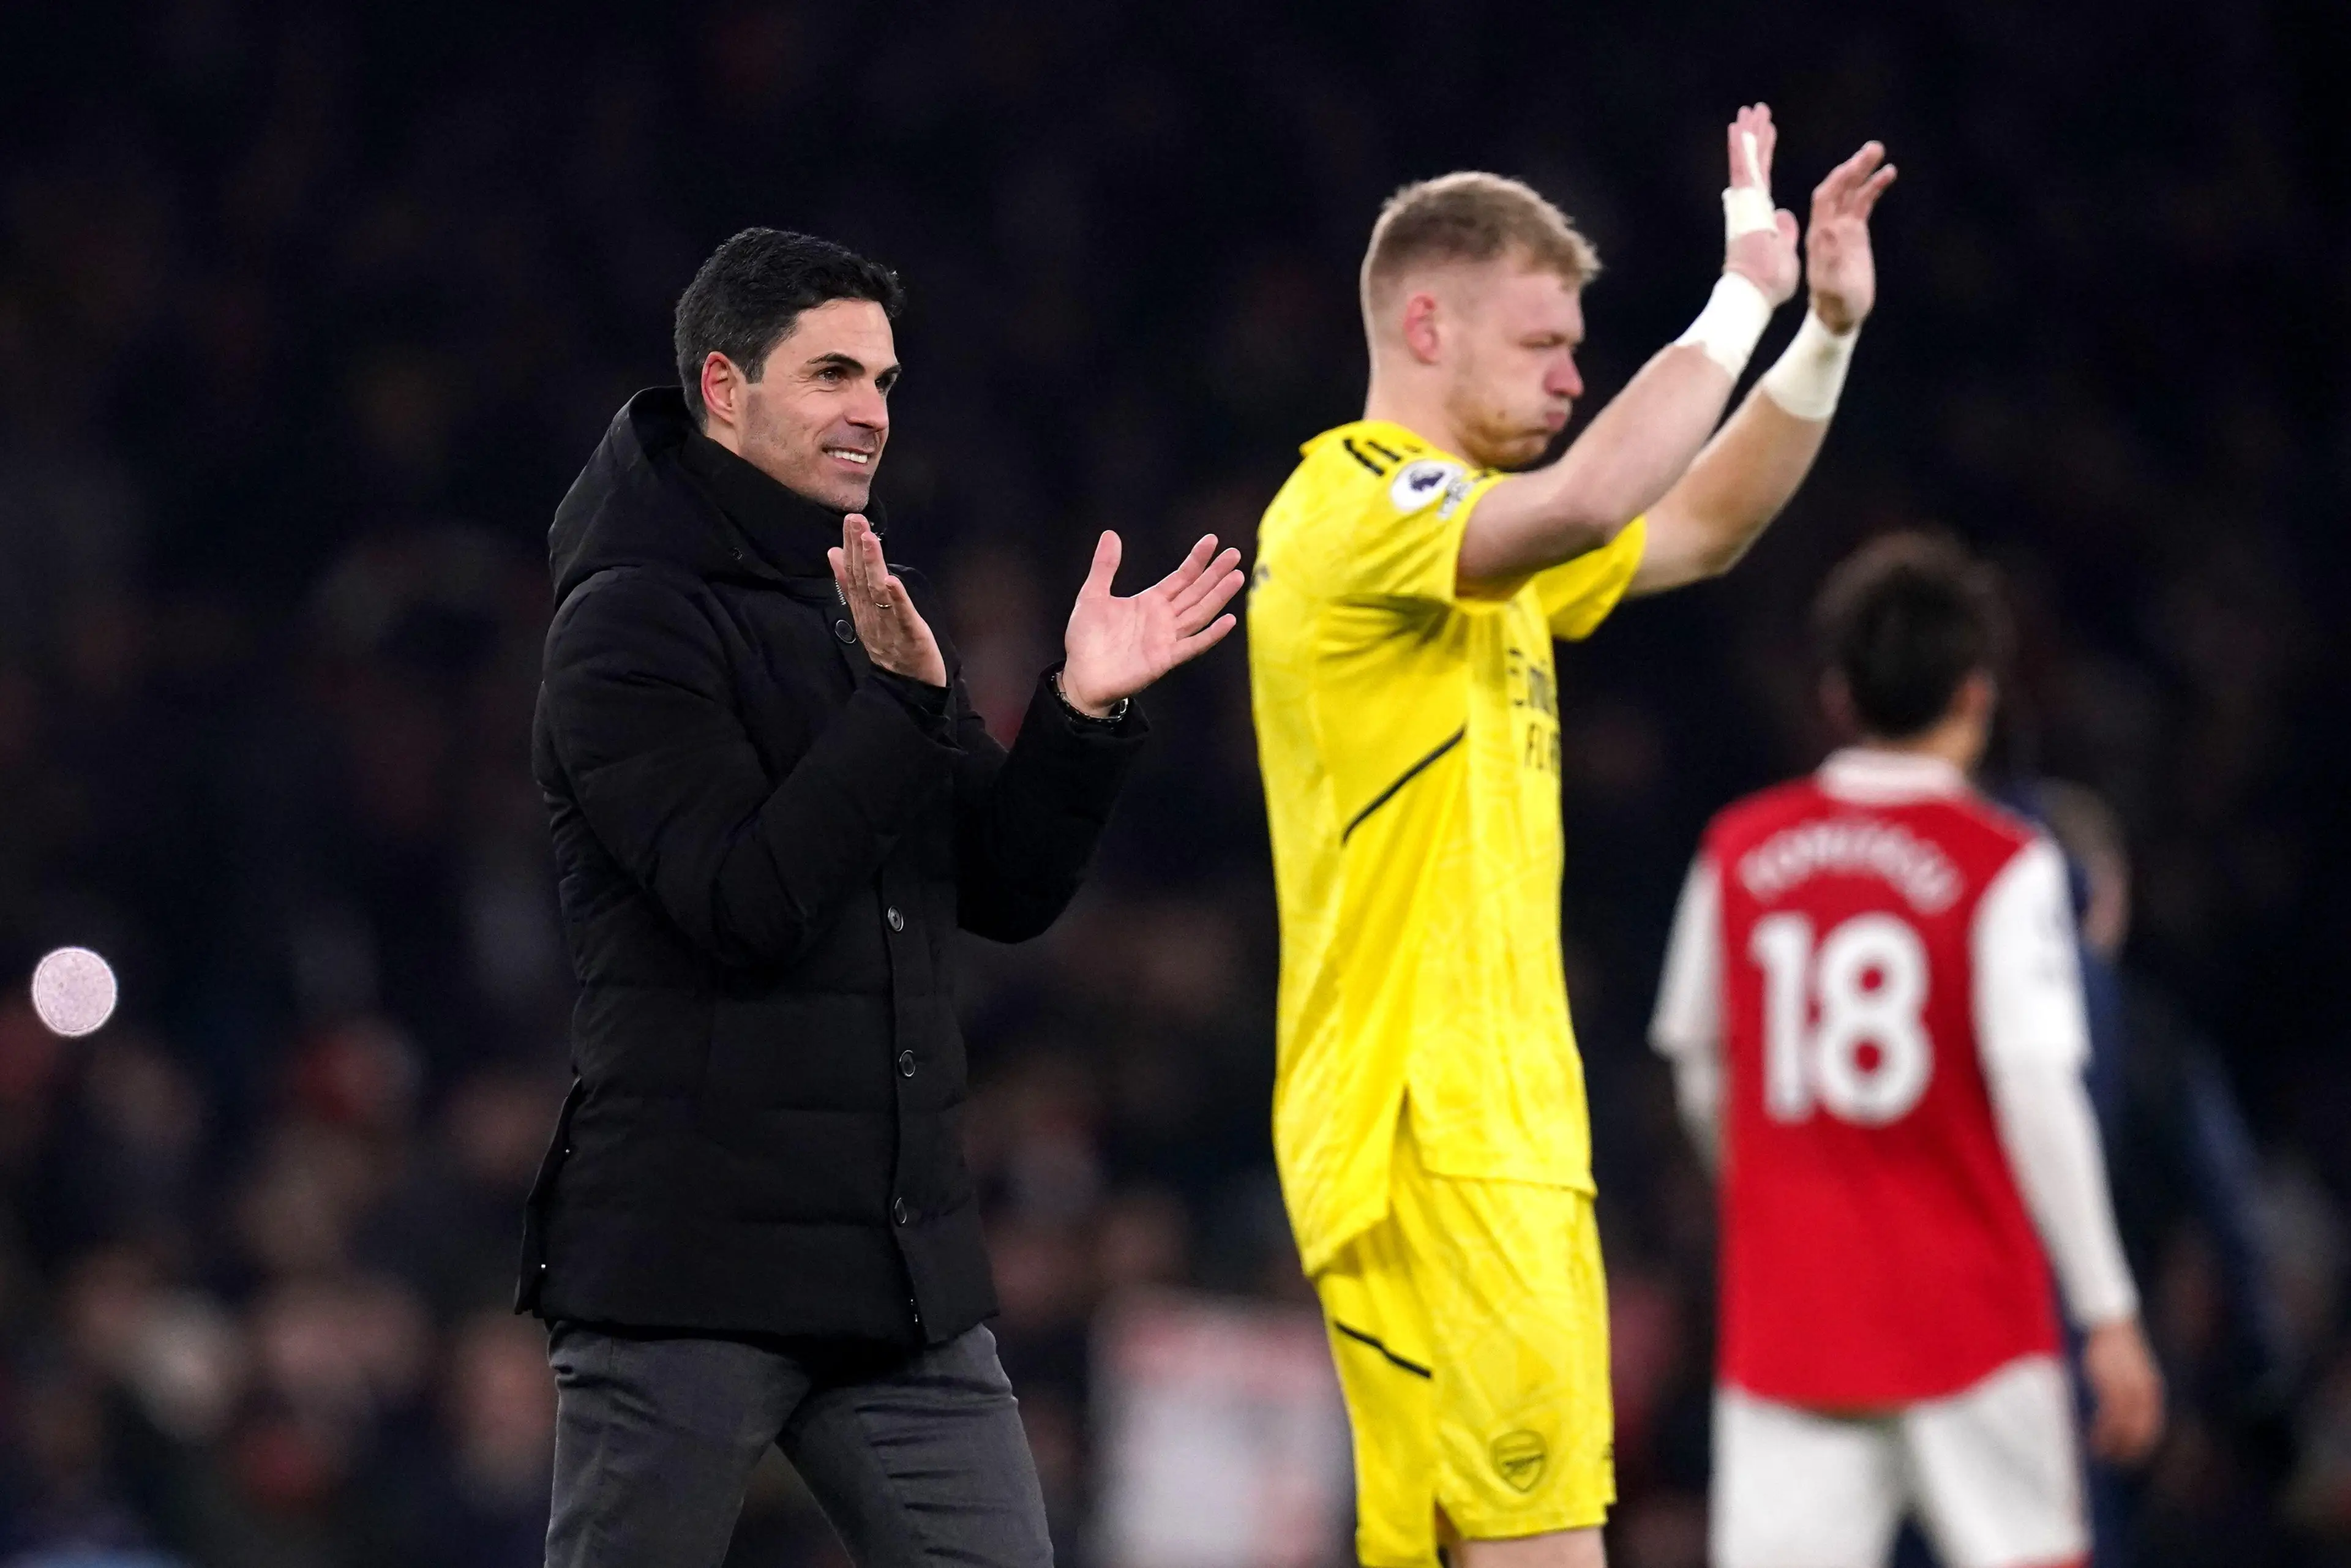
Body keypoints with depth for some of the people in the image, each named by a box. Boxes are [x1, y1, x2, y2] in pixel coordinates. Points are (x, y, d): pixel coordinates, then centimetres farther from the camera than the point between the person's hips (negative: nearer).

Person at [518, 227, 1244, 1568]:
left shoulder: (874, 609, 17)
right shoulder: (631, 624, -8)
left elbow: (1009, 892, 14)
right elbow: (742, 904, -18)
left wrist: (1084, 713, -2)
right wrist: (899, 702, -23)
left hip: (902, 1258, 7)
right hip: (686, 1264, -7)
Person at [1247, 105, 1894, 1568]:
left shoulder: (1472, 530, 20)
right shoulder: (1356, 504, -11)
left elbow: (1699, 527, 29)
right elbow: (1583, 507, -29)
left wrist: (1828, 332, 16)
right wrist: (1742, 299, -19)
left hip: (1498, 1126, 10)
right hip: (1428, 1134, -10)